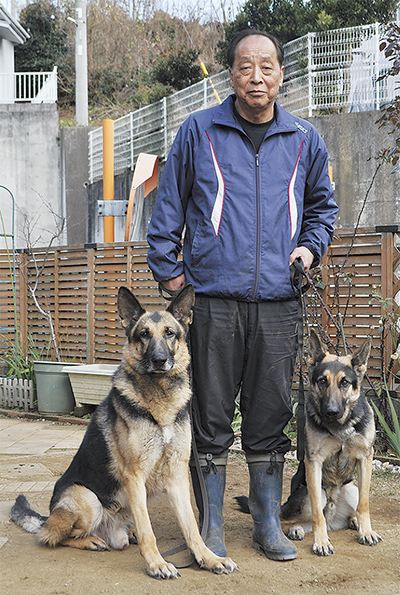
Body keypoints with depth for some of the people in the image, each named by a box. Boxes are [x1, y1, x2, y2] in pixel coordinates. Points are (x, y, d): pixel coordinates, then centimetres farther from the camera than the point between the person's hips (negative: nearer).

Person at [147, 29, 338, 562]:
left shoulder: (304, 141, 12)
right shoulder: (199, 131, 5)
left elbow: (322, 203, 26)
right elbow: (168, 205, 8)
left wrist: (311, 246, 10)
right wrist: (168, 272, 4)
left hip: (278, 302, 2)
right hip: (212, 298, -2)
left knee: (270, 417, 7)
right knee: (210, 417, 4)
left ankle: (268, 524, 21)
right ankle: (212, 526, 17)